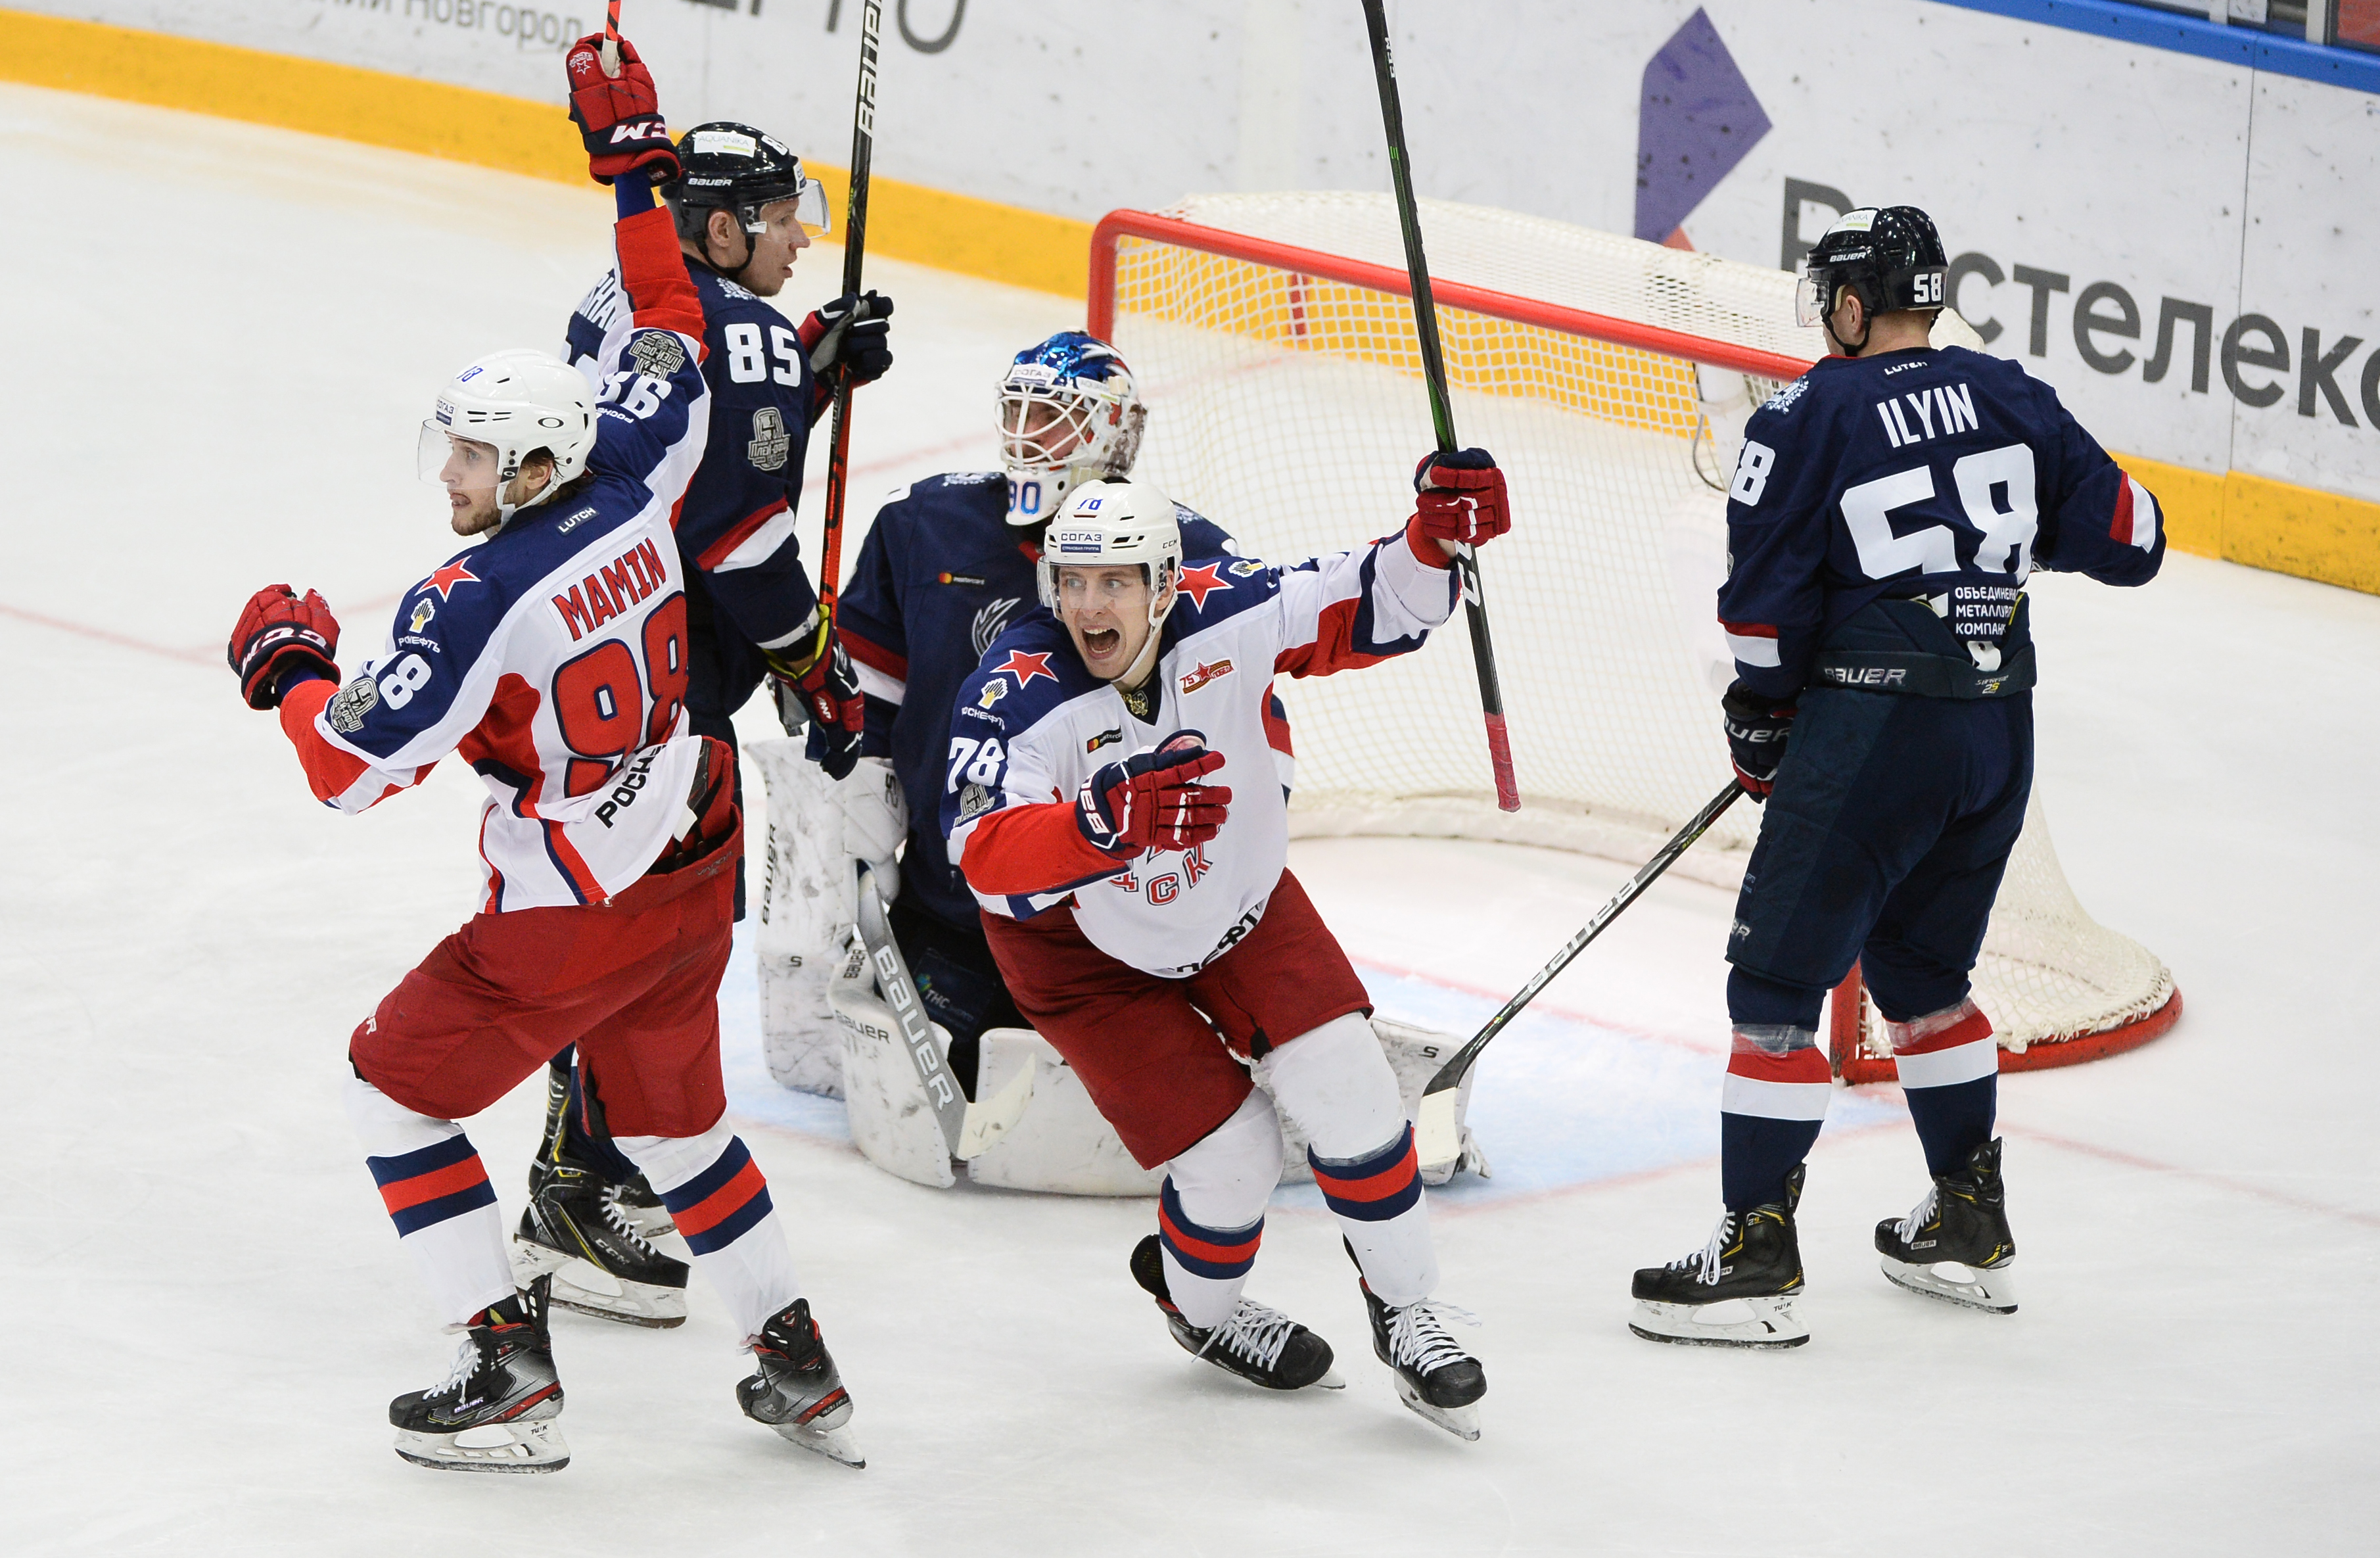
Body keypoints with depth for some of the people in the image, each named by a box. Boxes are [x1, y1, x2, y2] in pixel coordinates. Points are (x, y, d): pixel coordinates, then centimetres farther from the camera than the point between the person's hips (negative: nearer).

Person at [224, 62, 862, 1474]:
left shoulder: (475, 605, -24)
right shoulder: (634, 488, -5)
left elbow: (351, 766, -22)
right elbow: (669, 350, 14)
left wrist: (288, 667, -2)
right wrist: (636, 178, 20)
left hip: (572, 922, -8)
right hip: (697, 868, 8)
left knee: (399, 1080, 9)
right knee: (670, 1109, 25)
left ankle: (512, 1374, 5)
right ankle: (801, 1370, 27)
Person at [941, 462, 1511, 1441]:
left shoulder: (1223, 616, -24)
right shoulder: (1018, 693, -33)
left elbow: (1366, 614, -11)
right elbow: (988, 862, -46)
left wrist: (1434, 541, -31)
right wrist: (1107, 820, -63)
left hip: (1238, 901, 3)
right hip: (1088, 951, -3)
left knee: (1342, 1084, -10)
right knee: (1229, 1159, -7)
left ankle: (1405, 1310, 10)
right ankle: (1196, 1306, 27)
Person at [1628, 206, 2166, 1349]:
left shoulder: (1808, 417, -7)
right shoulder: (2013, 401, 5)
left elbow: (1765, 602, -6)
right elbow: (2128, 541, 7)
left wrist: (1759, 732, 9)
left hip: (1875, 732, -6)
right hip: (2000, 731, 6)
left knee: (1778, 977, 0)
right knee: (1921, 967, 23)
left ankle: (1758, 1255, -3)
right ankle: (1969, 1226, 29)